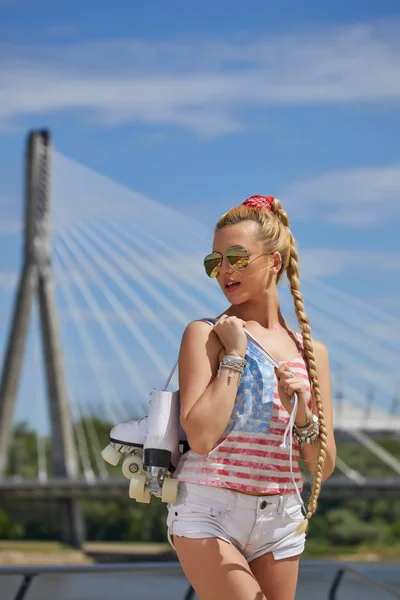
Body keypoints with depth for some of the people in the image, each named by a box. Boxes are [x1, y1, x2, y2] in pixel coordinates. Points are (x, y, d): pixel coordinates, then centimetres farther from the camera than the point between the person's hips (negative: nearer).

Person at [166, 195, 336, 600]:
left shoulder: (311, 352, 7)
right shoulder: (205, 335, -5)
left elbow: (323, 467, 6)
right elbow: (200, 437, -18)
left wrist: (302, 415, -12)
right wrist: (234, 355, -13)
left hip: (278, 519, 5)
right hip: (208, 516, -4)